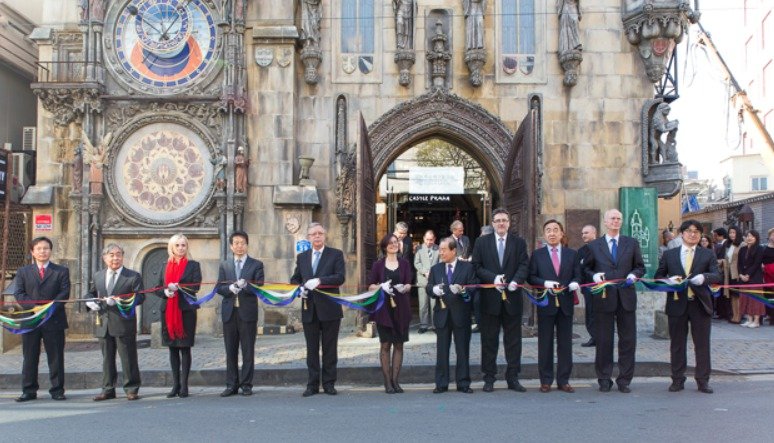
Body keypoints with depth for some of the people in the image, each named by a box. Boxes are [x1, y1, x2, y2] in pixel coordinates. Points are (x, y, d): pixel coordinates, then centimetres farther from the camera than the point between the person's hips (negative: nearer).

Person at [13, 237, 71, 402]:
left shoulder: (61, 271, 8)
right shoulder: (23, 272, 12)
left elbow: (64, 293, -2)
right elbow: (19, 294, 1)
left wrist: (49, 307, -15)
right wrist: (34, 307, -14)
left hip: (54, 320, -1)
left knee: (56, 357, 2)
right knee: (29, 358, 6)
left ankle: (57, 390, 8)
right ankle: (29, 391, 14)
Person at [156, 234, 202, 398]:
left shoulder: (193, 265, 3)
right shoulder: (165, 266, 14)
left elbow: (195, 286, -8)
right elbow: (158, 288, 11)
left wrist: (178, 287, -20)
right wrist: (165, 292, -10)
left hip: (186, 310, -4)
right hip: (168, 311, 4)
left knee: (185, 348, -1)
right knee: (172, 348, 7)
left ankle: (184, 385, 2)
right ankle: (175, 385, 14)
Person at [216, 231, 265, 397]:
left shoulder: (256, 264, 5)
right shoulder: (224, 265, 13)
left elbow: (259, 287, -5)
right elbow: (219, 288, 5)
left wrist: (245, 285, -21)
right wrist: (230, 288, -14)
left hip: (247, 311, -3)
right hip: (229, 312, 3)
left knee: (248, 350, 0)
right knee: (230, 350, 6)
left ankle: (246, 384, 7)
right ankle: (232, 385, 13)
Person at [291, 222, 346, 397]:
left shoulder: (336, 254, 1)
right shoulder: (302, 257, 13)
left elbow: (340, 277, -12)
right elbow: (294, 279, 18)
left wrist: (319, 281, -24)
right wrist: (299, 289, -4)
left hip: (329, 309, -3)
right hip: (309, 309, 3)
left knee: (330, 348, 4)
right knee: (311, 348, 7)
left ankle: (329, 383, 12)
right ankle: (312, 384, 13)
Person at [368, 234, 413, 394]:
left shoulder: (404, 263, 7)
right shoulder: (378, 265, 3)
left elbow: (409, 285, 2)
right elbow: (370, 286, 3)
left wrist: (404, 287, -20)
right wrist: (382, 287, -16)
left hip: (401, 308, 2)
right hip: (384, 308, -2)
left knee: (399, 344, 4)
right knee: (385, 344, 0)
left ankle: (395, 380, 11)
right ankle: (387, 382, 4)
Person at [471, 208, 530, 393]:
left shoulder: (519, 242, 7)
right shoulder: (482, 242, 5)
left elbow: (524, 265, -1)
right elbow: (477, 266, -1)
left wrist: (516, 281, -19)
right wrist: (493, 278, -15)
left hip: (512, 297, 1)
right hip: (490, 298, -1)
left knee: (513, 340, 6)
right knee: (489, 340, 5)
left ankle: (513, 378, 15)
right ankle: (489, 378, 14)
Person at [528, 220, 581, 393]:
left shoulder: (572, 254, 9)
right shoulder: (537, 255, 5)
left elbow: (577, 275, 7)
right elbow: (531, 277, 0)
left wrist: (575, 283, -15)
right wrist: (545, 283, -17)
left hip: (566, 303, 1)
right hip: (545, 303, -1)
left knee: (565, 342, 5)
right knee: (545, 342, 4)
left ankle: (563, 380, 14)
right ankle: (546, 380, 12)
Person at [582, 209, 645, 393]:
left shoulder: (632, 244, 10)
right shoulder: (594, 245, 8)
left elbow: (640, 267, 13)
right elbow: (586, 268, 11)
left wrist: (634, 275, -8)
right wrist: (594, 276, -10)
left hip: (626, 297, 1)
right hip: (604, 297, -1)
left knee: (628, 340, 3)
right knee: (604, 340, 3)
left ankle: (624, 380, 13)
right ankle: (604, 379, 13)